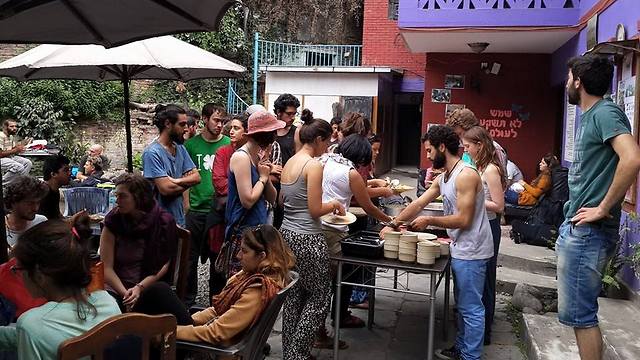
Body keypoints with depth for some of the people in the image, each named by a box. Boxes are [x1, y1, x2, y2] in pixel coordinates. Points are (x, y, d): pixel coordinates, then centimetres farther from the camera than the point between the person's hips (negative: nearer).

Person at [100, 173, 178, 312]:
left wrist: (139, 288, -15)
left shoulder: (163, 221, -5)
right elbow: (107, 267, -4)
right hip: (117, 288, 0)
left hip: (150, 286, 0)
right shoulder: (113, 219, -3)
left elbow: (163, 264, -2)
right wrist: (125, 294, -16)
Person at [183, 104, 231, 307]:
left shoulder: (228, 144, 1)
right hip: (196, 209, 1)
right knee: (191, 256, 9)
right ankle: (188, 298, 24)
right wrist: (186, 203, -2)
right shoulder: (191, 144, 2)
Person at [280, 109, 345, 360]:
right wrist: (334, 204, 1)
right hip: (307, 239, -8)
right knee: (320, 295, 7)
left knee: (294, 295, 15)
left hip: (287, 234, 8)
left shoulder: (289, 163, 9)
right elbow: (315, 210, -17)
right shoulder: (314, 165, -15)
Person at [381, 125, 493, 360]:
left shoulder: (465, 175, -19)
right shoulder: (443, 178, 11)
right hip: (459, 250, 10)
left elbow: (463, 219, -21)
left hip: (471, 252, -10)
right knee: (463, 305, 20)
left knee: (471, 309, 0)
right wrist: (393, 225, 12)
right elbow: (418, 204, 14)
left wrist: (429, 221, -12)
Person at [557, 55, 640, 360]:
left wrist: (604, 208, -22)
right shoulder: (589, 116, 17)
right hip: (576, 228, 10)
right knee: (578, 311, 18)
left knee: (579, 313, -2)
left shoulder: (605, 113, -13)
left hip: (588, 232, -10)